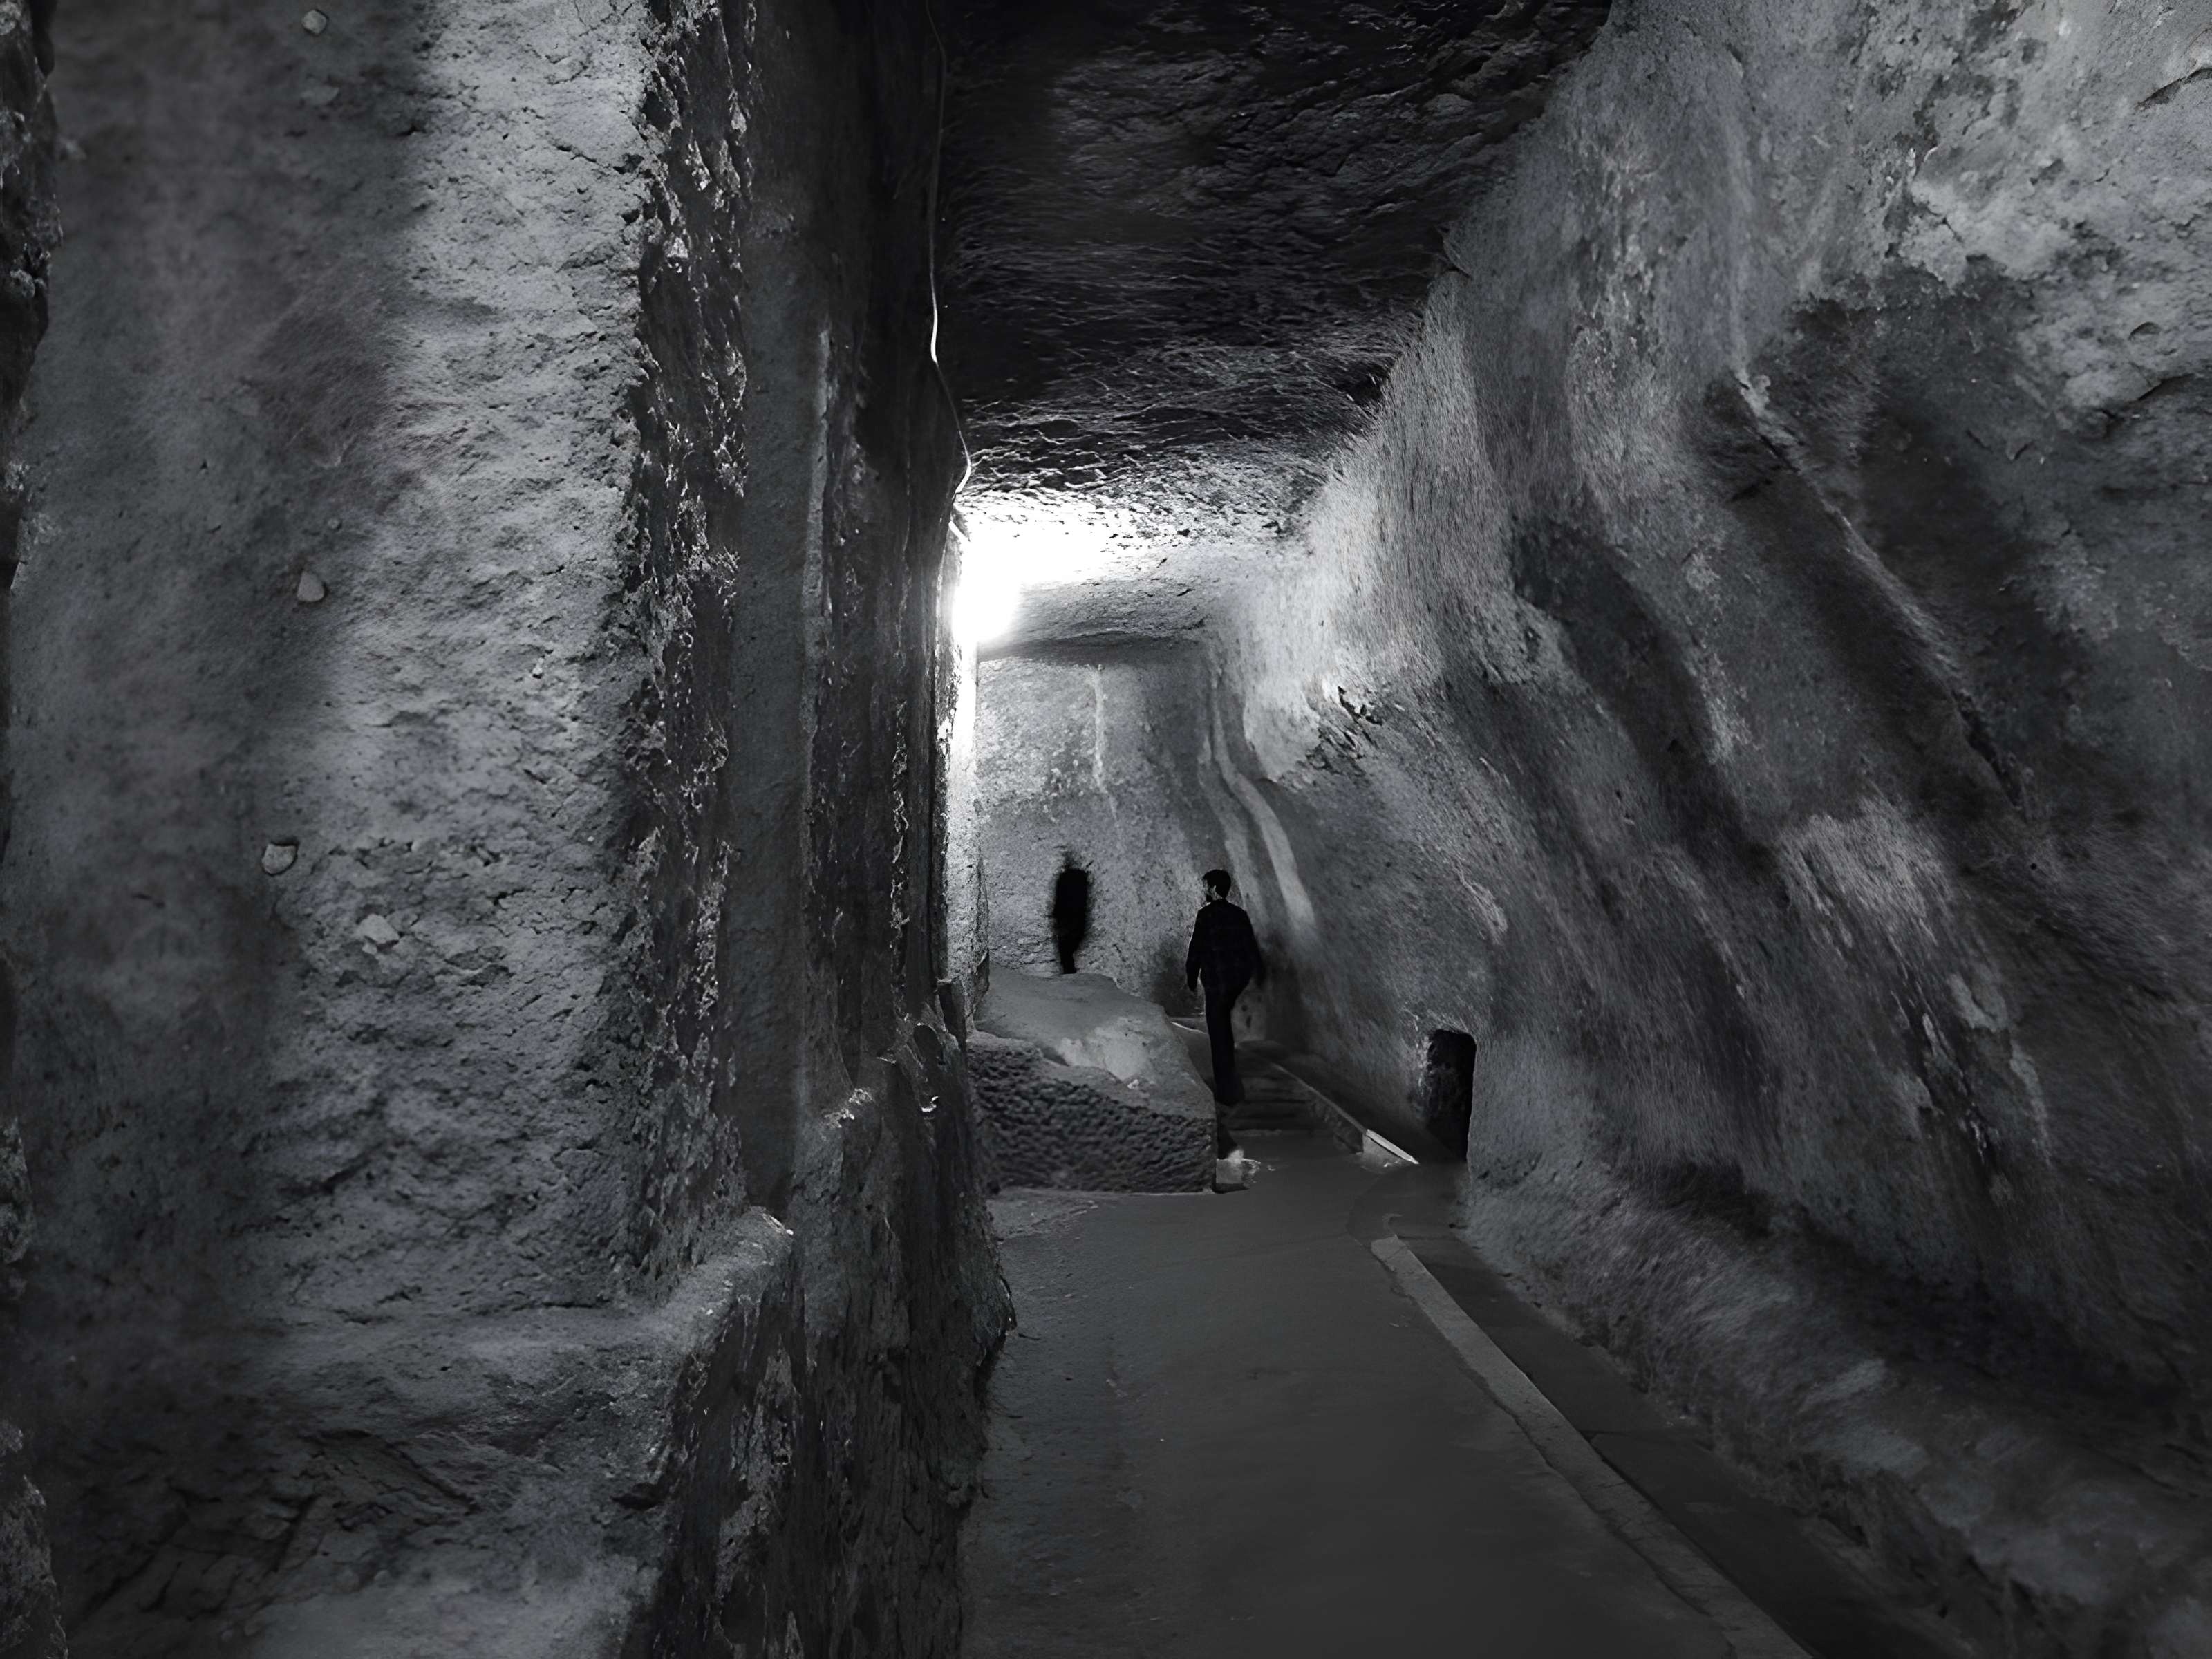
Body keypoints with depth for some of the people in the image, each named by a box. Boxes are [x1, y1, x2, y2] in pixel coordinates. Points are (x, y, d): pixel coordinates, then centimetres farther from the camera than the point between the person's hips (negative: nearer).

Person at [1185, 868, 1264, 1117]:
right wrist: (1259, 973, 20)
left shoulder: (1207, 915, -12)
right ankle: (1229, 1081, 33)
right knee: (1223, 1024, 24)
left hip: (1217, 980, -7)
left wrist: (1190, 978, 0)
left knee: (1219, 1033, 0)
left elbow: (1196, 949, -10)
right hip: (1239, 978, 7)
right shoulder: (1240, 915, 6)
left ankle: (1228, 1090, 1)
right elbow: (1251, 947, 11)